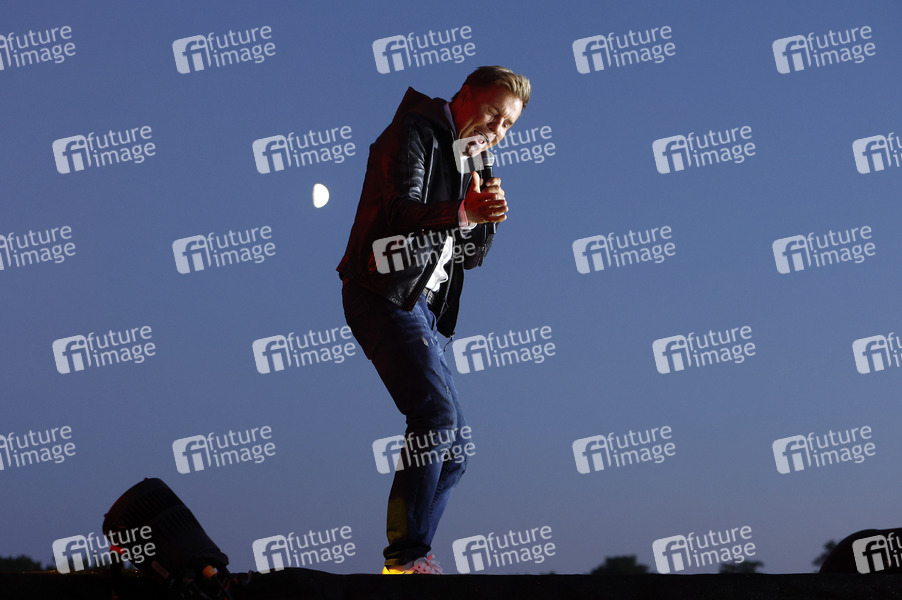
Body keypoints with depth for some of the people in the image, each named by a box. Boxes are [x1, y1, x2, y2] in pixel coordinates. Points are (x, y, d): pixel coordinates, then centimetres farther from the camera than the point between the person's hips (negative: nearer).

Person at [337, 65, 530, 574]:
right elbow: (397, 214, -19)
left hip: (422, 305, 10)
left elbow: (469, 256, 19)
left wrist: (488, 216, 0)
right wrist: (462, 212, -33)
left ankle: (412, 557, 11)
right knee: (438, 415, -23)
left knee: (455, 447, 8)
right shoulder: (416, 133, -2)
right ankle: (408, 557, -21)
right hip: (387, 295, -10)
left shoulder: (464, 158, 25)